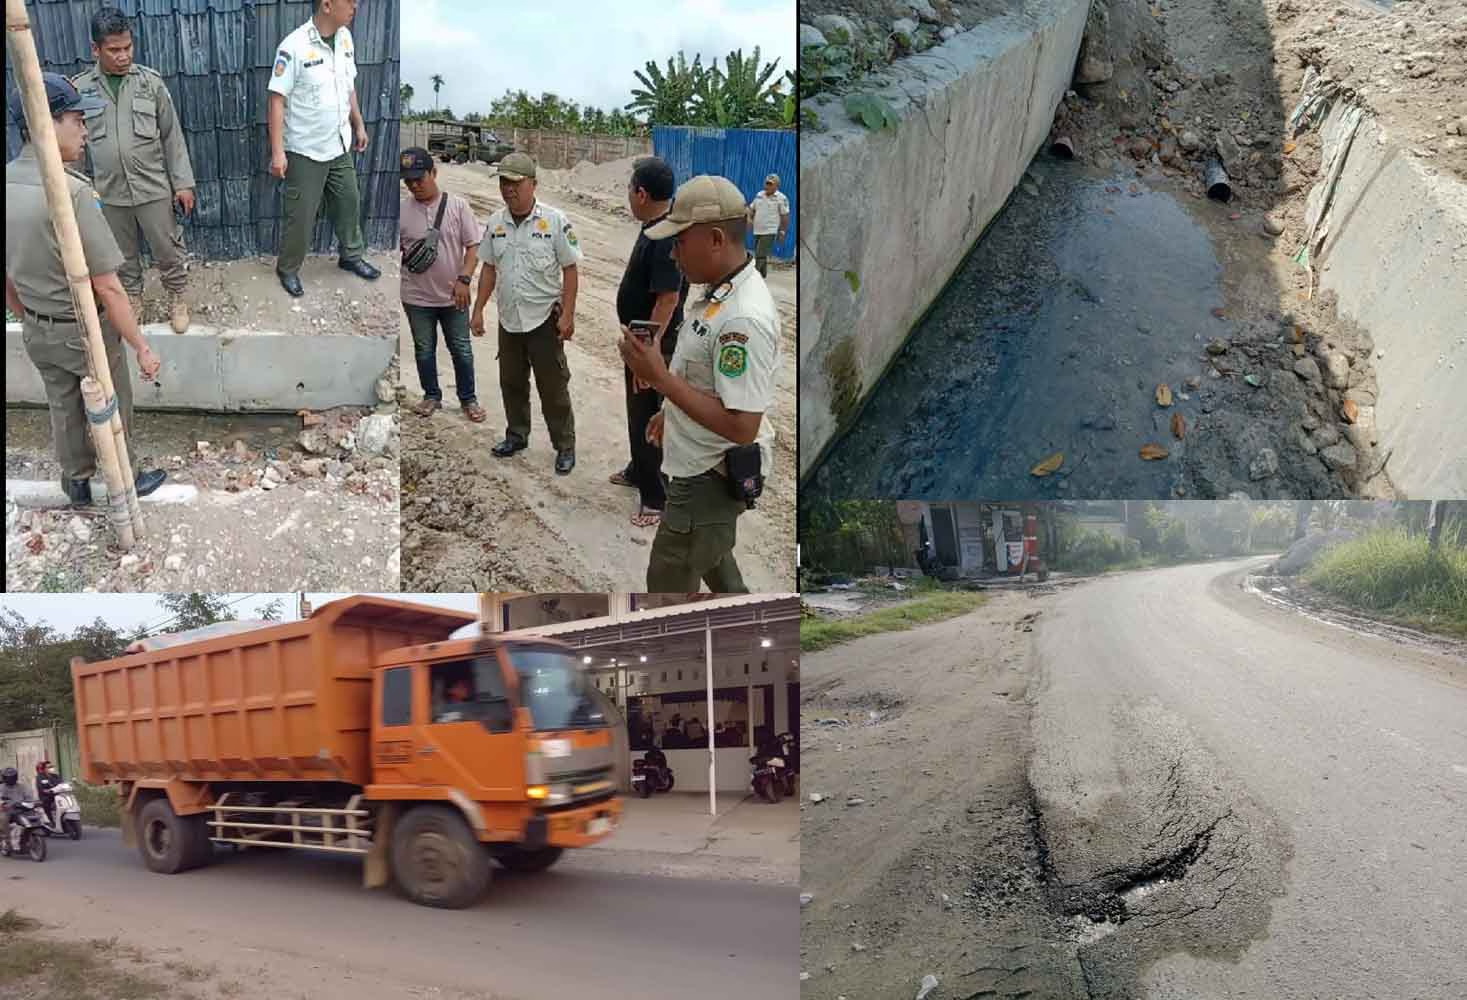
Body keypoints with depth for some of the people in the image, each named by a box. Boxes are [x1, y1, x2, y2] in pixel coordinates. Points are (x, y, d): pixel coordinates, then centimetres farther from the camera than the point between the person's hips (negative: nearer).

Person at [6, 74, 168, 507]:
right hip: (84, 329, -6)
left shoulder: (6, 184, -7)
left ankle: (77, 483, 44)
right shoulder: (71, 192, -29)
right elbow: (107, 287, -26)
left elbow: (6, 277, 5)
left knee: (63, 409, 25)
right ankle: (124, 482, 37)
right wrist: (142, 347, -17)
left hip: (36, 331, 6)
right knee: (111, 410, 17)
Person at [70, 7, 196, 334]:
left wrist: (183, 182, -3)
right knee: (124, 254, 16)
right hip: (108, 192, 1)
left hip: (154, 188, -1)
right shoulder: (79, 88, -3)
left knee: (167, 249, 8)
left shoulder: (150, 82, -5)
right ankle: (132, 299, 36)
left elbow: (172, 136, -2)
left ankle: (177, 298, 29)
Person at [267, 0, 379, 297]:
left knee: (349, 203, 19)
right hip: (305, 151, -6)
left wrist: (359, 125, 17)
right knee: (300, 214, 5)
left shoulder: (345, 37, -2)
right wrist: (277, 151, -21)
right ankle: (288, 269, 24)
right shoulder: (294, 46, -22)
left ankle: (351, 256, 39)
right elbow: (277, 99, -19)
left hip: (339, 146, 6)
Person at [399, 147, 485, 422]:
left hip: (453, 296, -1)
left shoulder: (458, 205, -7)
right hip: (417, 297, 1)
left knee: (461, 350, 9)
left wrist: (463, 279, -17)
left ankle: (468, 399, 24)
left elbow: (473, 246, -7)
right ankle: (431, 396, 32)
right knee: (423, 350, 15)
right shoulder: (401, 211, -4)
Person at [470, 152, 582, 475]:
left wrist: (567, 315, -14)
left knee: (553, 387, 1)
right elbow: (489, 269, 11)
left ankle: (565, 447, 12)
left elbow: (570, 270, -9)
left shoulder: (554, 220, -11)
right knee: (511, 382, 16)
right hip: (508, 318, 5)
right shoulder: (495, 223, 4)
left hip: (544, 318, -5)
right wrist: (478, 310, 7)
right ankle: (517, 436, 33)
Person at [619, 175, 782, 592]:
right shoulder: (722, 289, 1)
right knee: (711, 556, 30)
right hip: (705, 466, 10)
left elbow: (740, 426, -33)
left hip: (710, 478, -10)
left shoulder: (744, 319, -32)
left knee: (669, 581, 3)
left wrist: (659, 377, -31)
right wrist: (672, 412, 25)